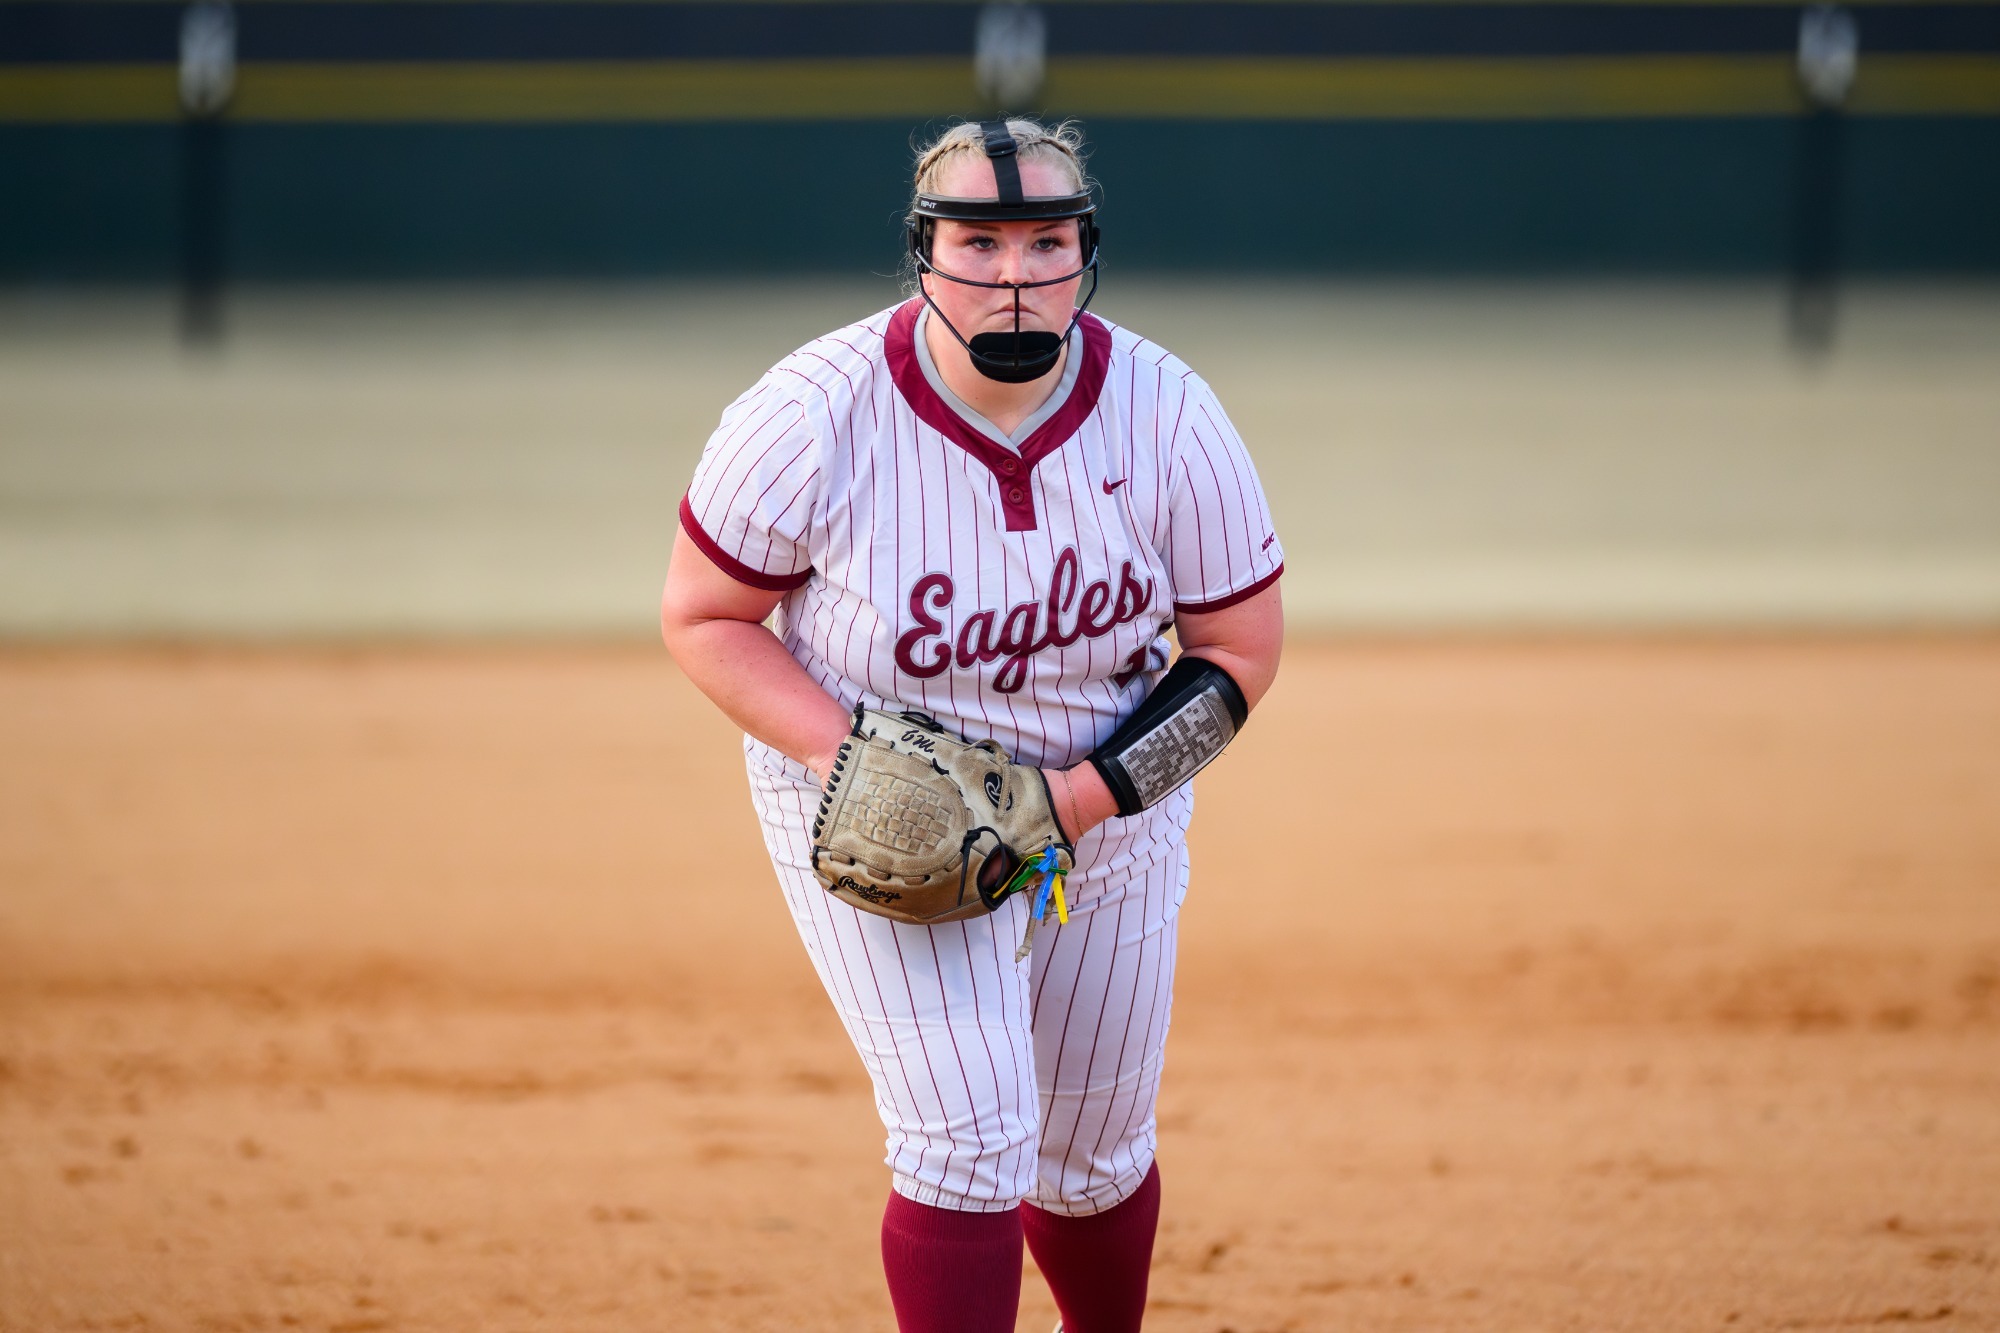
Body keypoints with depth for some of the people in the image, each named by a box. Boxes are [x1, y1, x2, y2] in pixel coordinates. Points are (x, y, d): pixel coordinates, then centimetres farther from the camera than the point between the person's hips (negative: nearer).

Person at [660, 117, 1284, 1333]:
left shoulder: (1168, 419, -18)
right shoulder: (812, 420, -24)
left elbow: (1241, 648, -8)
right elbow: (703, 617, -10)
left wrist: (1083, 797, -21)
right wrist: (837, 751, -26)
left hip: (1112, 808, 3)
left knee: (1094, 1158, 15)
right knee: (969, 1141, -18)